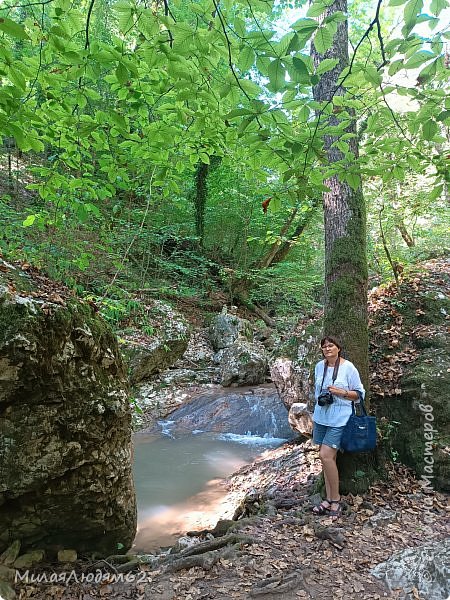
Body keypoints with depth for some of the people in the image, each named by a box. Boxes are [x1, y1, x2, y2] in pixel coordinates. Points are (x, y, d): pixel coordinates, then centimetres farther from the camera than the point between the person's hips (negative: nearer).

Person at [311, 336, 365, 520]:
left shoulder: (348, 367, -9)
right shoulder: (319, 367, 6)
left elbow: (359, 394, -3)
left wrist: (341, 392, -19)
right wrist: (315, 416, 20)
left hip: (339, 420, -5)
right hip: (321, 417, 6)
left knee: (326, 455, -13)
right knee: (327, 457, 9)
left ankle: (335, 500, 2)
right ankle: (329, 499, 20)